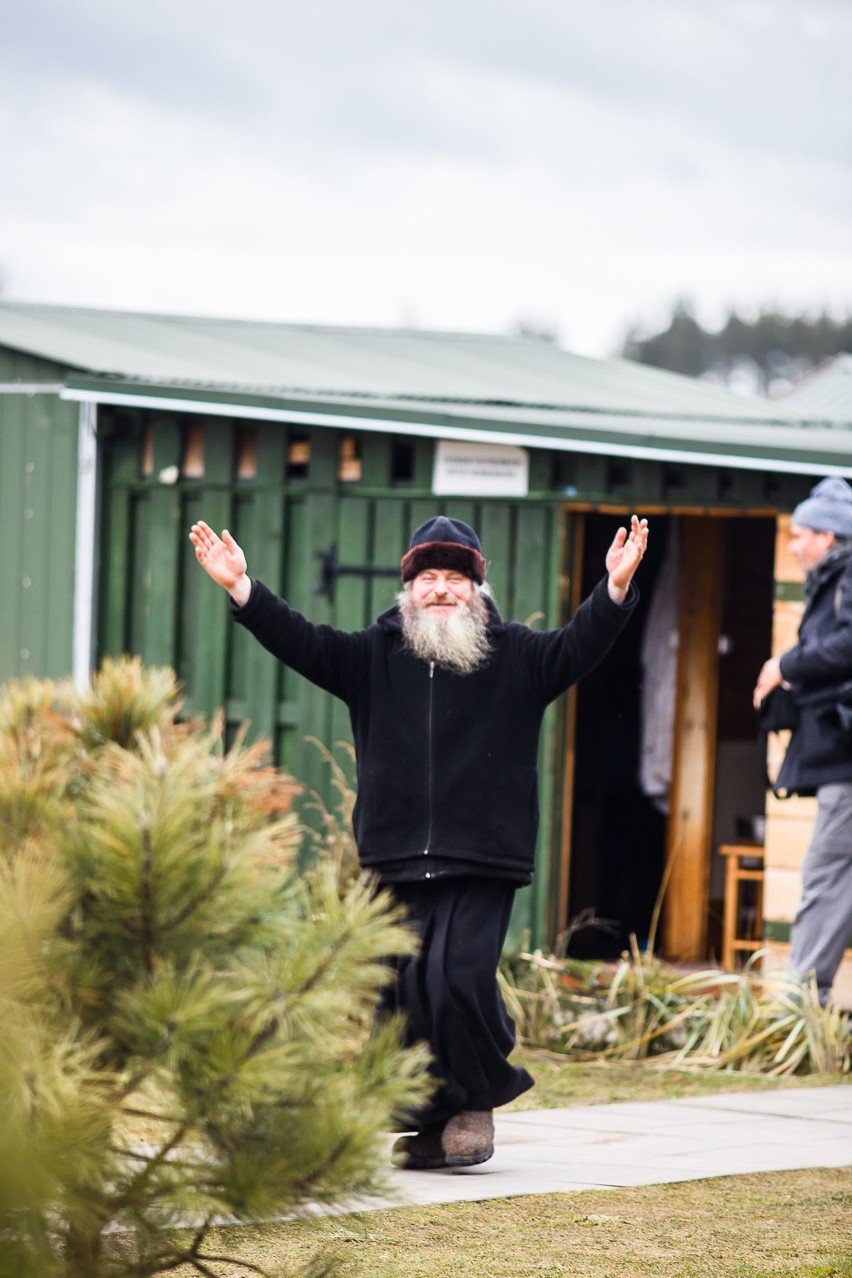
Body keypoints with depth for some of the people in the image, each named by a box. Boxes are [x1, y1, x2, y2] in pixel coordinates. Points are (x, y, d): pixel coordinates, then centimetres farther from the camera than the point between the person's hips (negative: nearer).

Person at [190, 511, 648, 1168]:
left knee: (462, 977, -19)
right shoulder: (375, 656, 12)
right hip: (395, 864, 3)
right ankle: (430, 1123, 14)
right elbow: (301, 642, 5)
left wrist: (617, 588, -24)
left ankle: (477, 1101, 3)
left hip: (482, 867, -3)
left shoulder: (516, 657, 6)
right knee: (399, 995, 0)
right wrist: (242, 589, -8)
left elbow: (580, 646, -7)